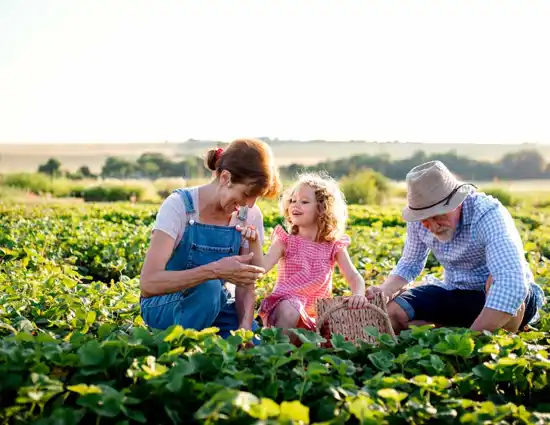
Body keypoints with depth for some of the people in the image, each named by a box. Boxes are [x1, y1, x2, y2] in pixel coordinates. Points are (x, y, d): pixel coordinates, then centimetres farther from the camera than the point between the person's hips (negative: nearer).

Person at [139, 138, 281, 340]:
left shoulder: (251, 216, -8)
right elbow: (148, 283, -32)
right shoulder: (179, 205, -22)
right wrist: (214, 270, -43)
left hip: (215, 303, 4)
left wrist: (245, 327, -26)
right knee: (208, 287, -35)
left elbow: (246, 286, -5)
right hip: (165, 304, -4)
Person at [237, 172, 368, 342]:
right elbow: (261, 268, -15)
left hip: (316, 313, 3)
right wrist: (254, 242, -33)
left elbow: (354, 276, -1)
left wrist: (359, 294, -24)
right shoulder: (285, 241, -1)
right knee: (289, 312, -37)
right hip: (286, 304, -3)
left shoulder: (334, 245, 5)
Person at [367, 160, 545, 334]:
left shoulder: (488, 214, -30)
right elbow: (410, 264, 7)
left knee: (502, 283, -38)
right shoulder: (419, 219, -11)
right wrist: (384, 290, -15)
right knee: (390, 310, -14)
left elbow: (511, 283, -43)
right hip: (455, 293, 4)